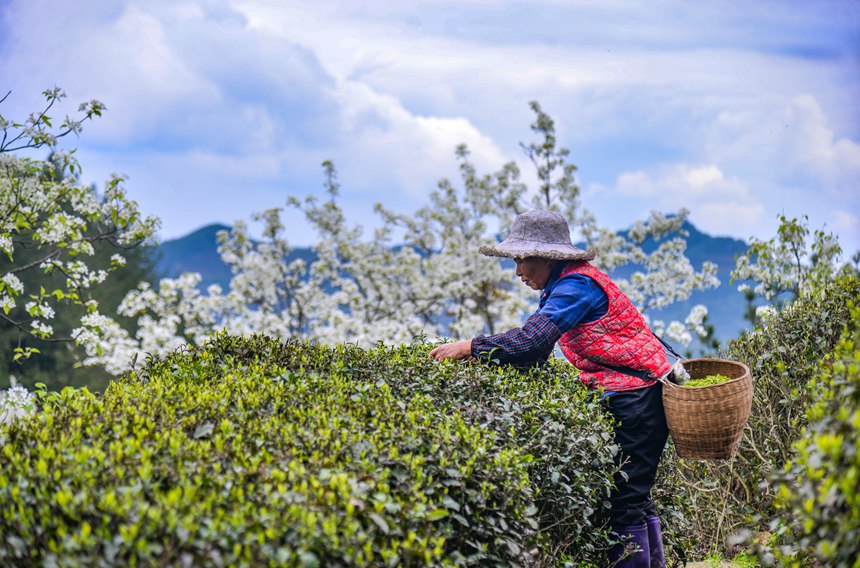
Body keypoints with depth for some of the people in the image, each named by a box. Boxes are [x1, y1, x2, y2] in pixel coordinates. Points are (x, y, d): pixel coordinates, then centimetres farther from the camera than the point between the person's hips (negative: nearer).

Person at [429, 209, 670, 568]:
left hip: (638, 396, -10)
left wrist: (469, 347, -24)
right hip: (629, 398, 10)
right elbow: (537, 352, 12)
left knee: (625, 500, -9)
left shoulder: (577, 284, -17)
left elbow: (532, 340, -28)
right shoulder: (565, 285, 15)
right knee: (632, 496, 14)